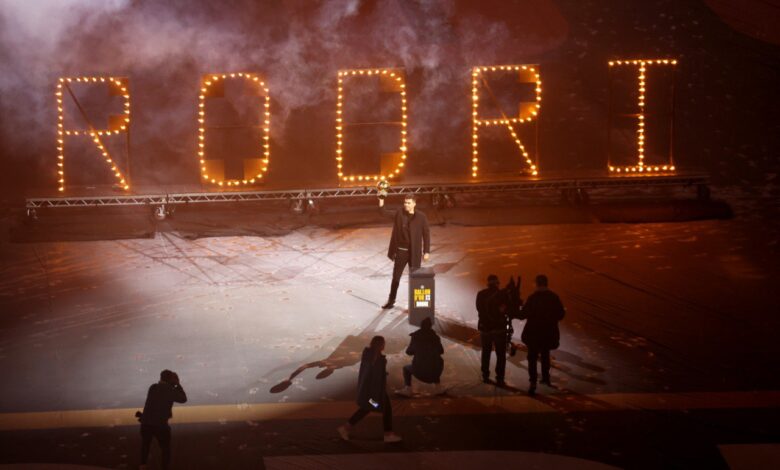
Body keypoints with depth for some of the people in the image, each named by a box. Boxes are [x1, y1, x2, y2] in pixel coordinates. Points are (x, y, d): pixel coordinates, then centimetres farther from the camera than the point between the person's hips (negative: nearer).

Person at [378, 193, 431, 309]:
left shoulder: (421, 217, -8)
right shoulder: (399, 213, 0)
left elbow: (426, 234, -5)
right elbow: (386, 212, -7)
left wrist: (427, 251, -7)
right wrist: (381, 205, -27)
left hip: (414, 253, -2)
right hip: (400, 251, 2)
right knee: (395, 277, 12)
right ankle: (391, 300, 25)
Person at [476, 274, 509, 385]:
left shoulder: (481, 294, 1)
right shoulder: (501, 294, -11)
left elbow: (479, 309, 9)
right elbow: (506, 310, -10)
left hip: (484, 327, 4)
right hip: (499, 328, -3)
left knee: (486, 353, 17)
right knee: (500, 354, 4)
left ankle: (485, 376, 17)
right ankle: (499, 378, -4)